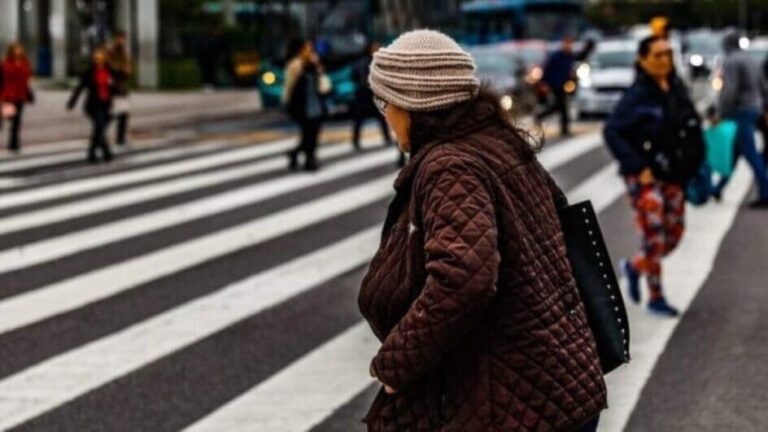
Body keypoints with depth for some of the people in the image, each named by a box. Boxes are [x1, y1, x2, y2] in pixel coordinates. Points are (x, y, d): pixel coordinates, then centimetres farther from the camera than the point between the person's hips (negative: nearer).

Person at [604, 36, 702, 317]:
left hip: (672, 176, 7)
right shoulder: (638, 96, -13)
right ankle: (656, 298, 11)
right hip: (645, 178, -6)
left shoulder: (678, 90, 5)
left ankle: (634, 266, 34)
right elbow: (612, 132, -17)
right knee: (654, 237, -3)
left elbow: (694, 125, 16)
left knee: (674, 233, 10)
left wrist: (692, 162, 4)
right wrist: (637, 168, -19)